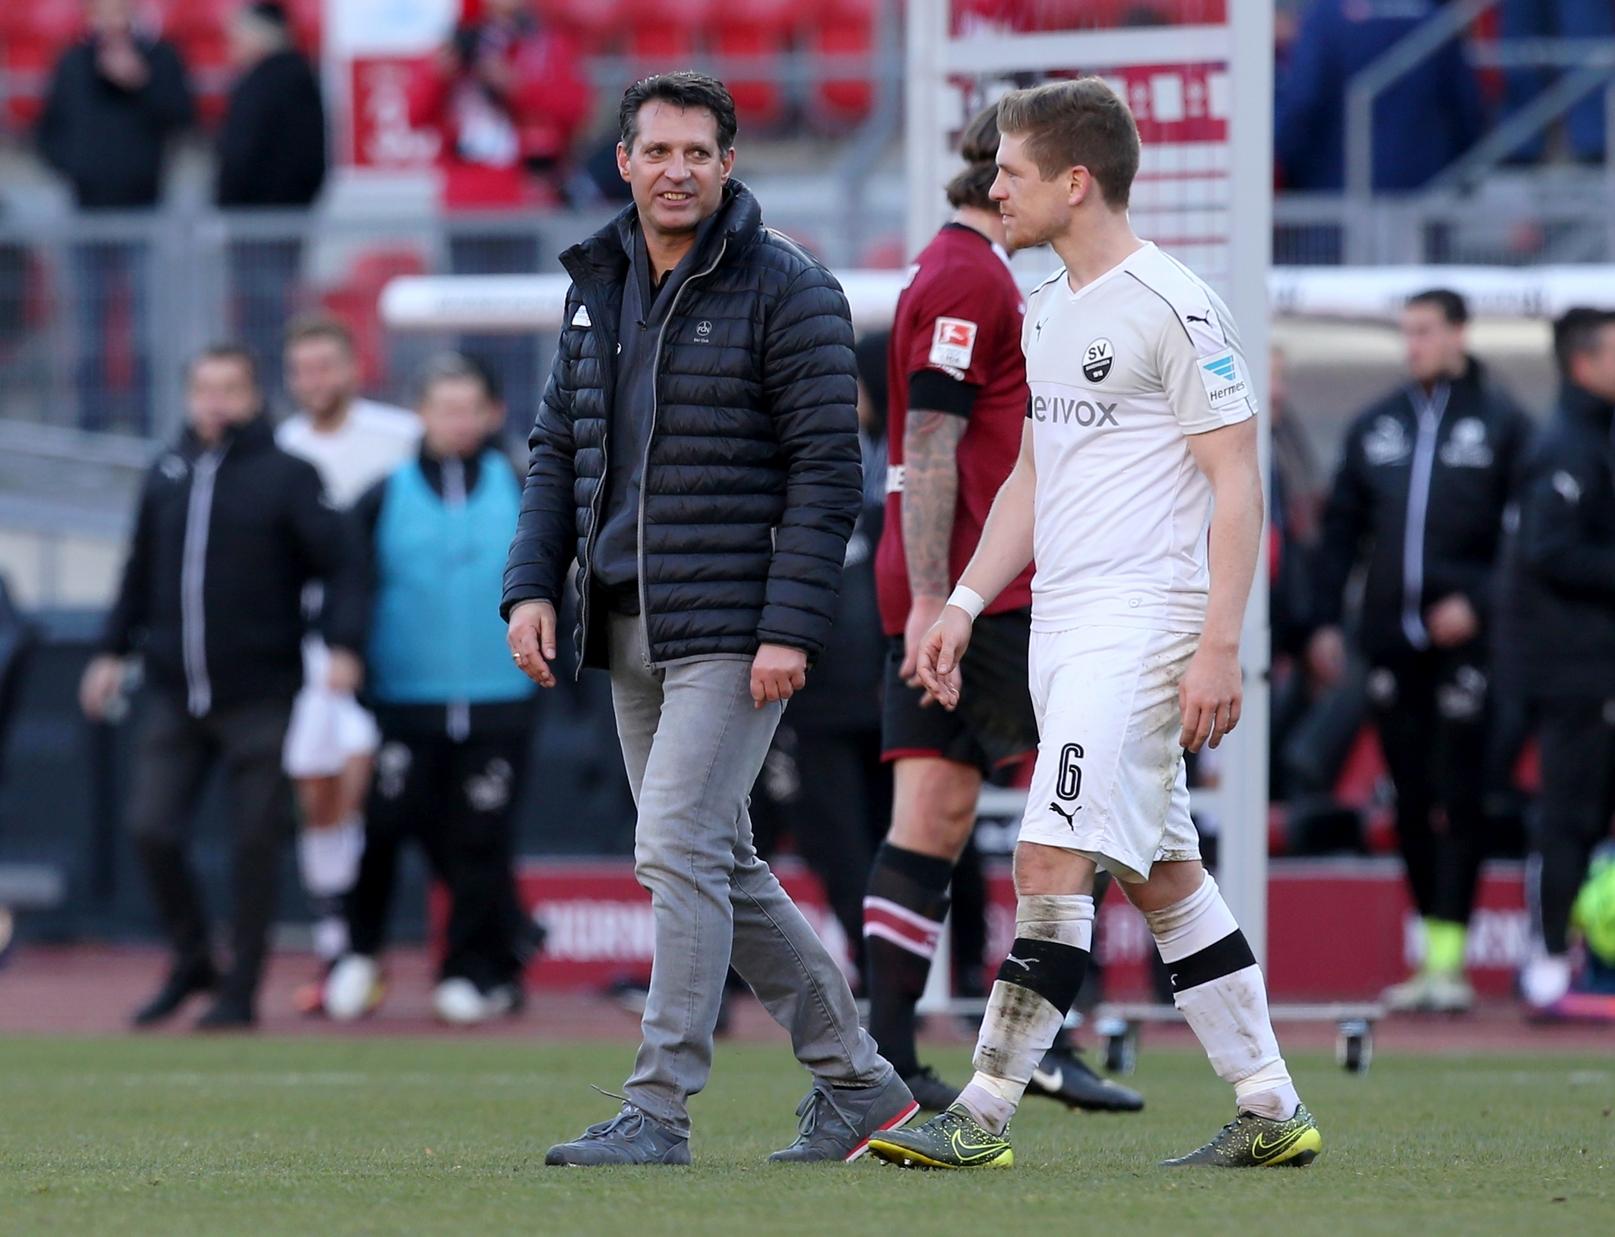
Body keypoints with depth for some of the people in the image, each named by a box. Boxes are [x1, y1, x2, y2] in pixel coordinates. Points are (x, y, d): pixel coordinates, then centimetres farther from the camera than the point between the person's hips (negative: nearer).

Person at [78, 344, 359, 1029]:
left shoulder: (287, 474, -3)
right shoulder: (166, 475, 11)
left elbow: (338, 562, -8)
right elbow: (141, 571, 21)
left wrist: (342, 645, -20)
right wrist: (114, 650, 16)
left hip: (259, 696, -4)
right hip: (174, 694, 4)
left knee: (255, 843, 0)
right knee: (151, 829, -4)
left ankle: (240, 990, 9)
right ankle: (191, 962, 15)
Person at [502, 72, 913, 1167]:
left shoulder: (786, 291, -8)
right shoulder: (598, 286, 13)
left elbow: (826, 470, -11)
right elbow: (559, 449, 19)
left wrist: (792, 628, -18)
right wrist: (534, 586, 6)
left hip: (733, 625, -8)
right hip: (628, 625, 8)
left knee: (681, 849, -13)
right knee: (719, 866, 11)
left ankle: (659, 1109, -10)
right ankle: (858, 1084, 21)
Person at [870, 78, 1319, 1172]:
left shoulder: (1173, 310, -11)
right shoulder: (1048, 310, 16)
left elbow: (1237, 484, -13)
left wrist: (1220, 647, -19)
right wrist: (964, 605, 17)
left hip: (1141, 622, -9)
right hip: (1063, 629, 9)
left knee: (1055, 858, -14)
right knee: (1161, 873, 10)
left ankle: (985, 1114, -14)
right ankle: (1271, 1111, 15)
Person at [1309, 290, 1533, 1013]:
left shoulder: (1499, 423, 2)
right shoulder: (1376, 426, 14)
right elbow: (1341, 527, 16)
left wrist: (1478, 601, -13)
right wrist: (1326, 620, 9)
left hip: (1464, 637, -4)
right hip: (1390, 640, 5)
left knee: (1457, 799, -8)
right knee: (1411, 800, 6)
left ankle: (1449, 958, -9)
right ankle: (1432, 953, 12)